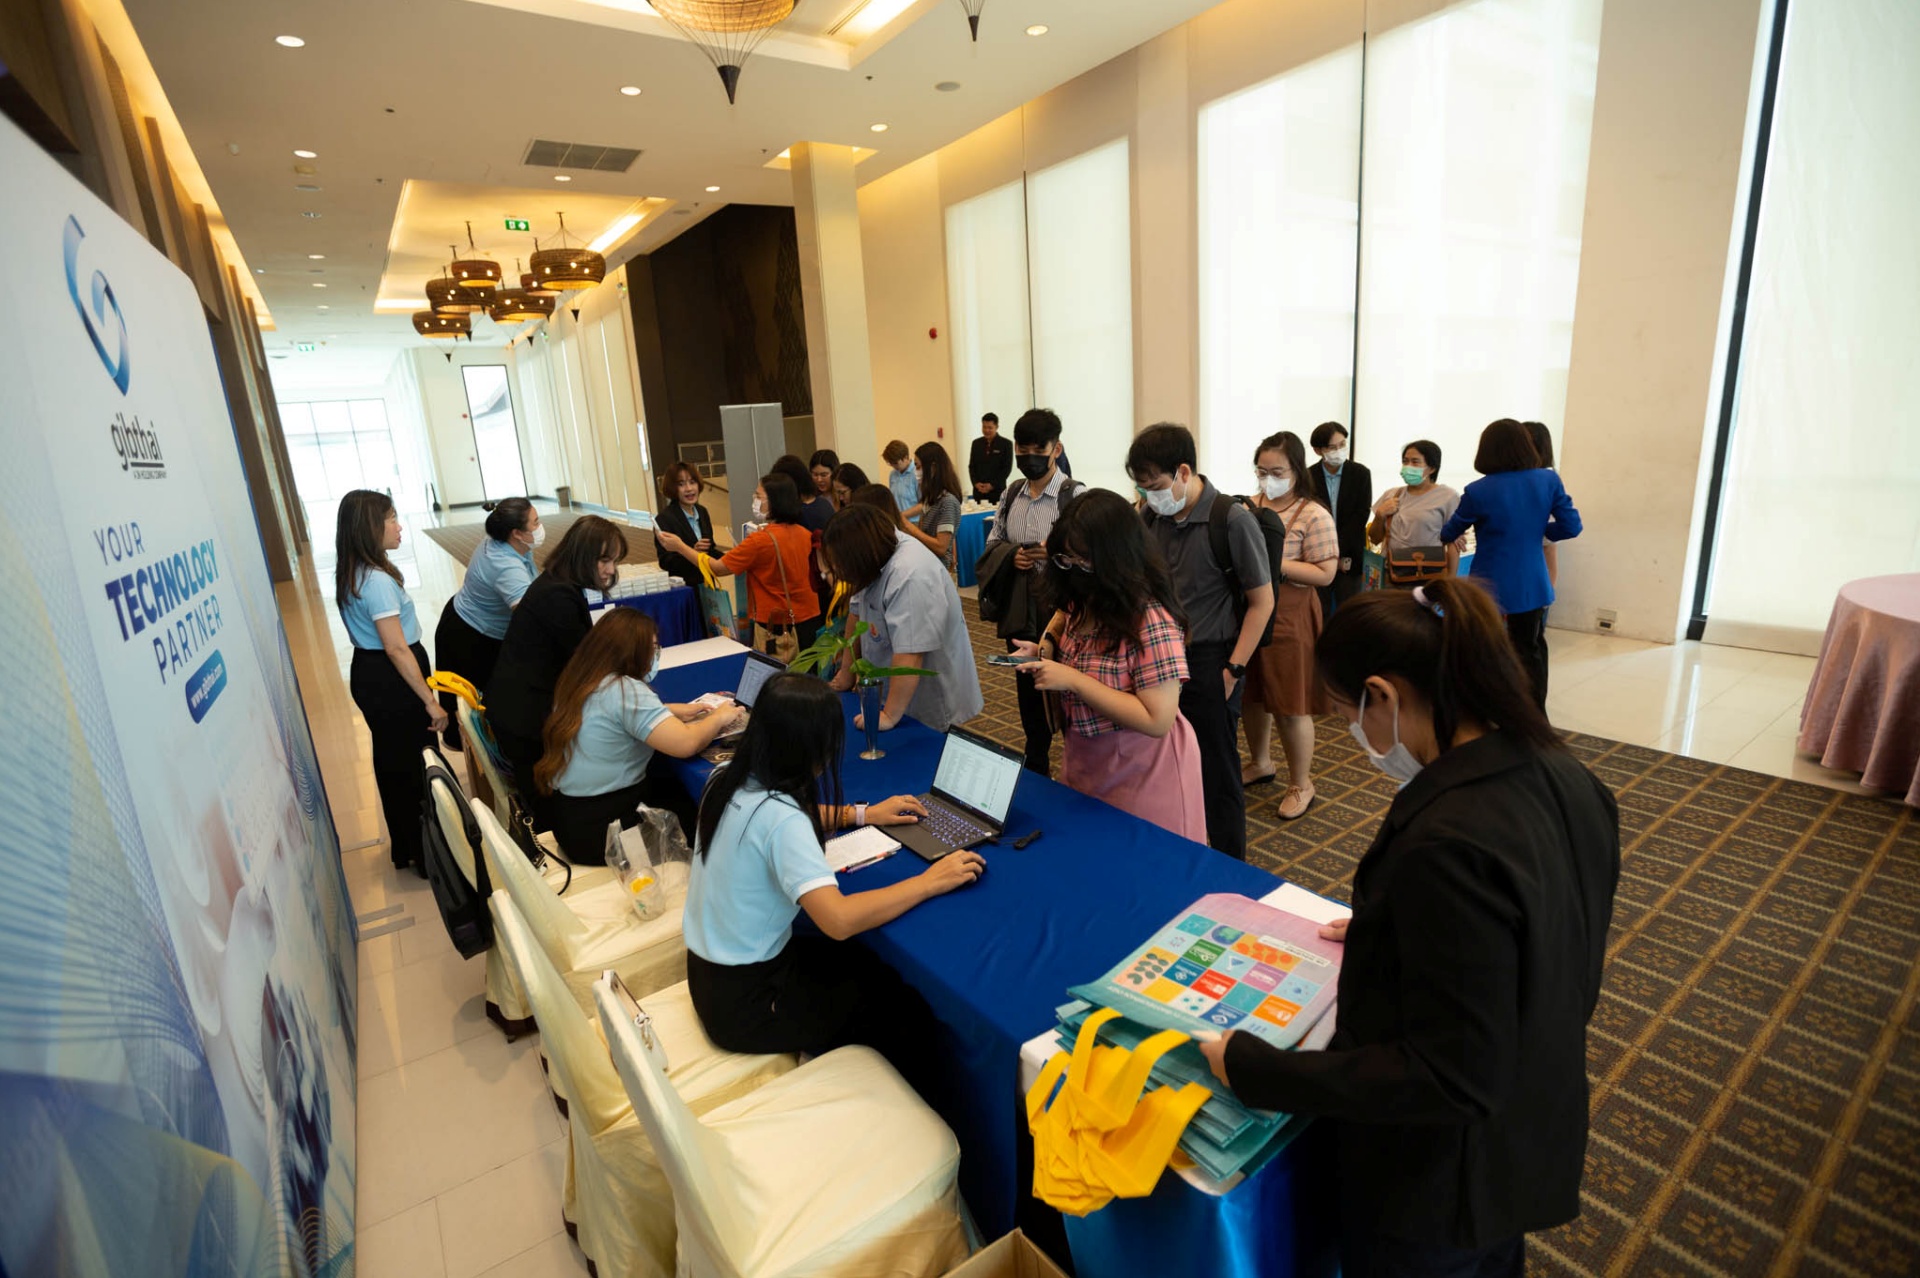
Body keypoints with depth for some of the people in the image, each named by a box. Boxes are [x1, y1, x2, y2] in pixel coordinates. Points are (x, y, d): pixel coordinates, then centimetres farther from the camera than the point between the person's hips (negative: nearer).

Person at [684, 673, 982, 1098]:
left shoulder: (728, 779, -5)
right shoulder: (780, 819, -31)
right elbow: (839, 920, -39)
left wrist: (862, 814, 8)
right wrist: (930, 881, -28)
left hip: (709, 974, 8)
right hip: (745, 1003, -8)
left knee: (873, 964, 18)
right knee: (912, 1016, 2)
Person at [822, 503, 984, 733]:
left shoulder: (910, 578, -31)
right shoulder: (880, 548, -3)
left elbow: (909, 656, -33)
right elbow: (858, 612, 5)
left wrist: (890, 717, -27)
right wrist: (846, 672, 9)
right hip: (894, 690, 8)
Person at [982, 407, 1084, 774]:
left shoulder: (1075, 495, -11)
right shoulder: (1011, 495, 10)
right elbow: (991, 544, 18)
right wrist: (1011, 557, -3)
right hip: (1020, 614, 7)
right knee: (1029, 695, 19)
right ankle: (1036, 774, 37)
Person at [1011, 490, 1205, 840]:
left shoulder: (1151, 620, -27)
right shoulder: (1081, 601, -3)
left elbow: (1157, 720, -28)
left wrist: (1074, 680, -29)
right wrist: (1044, 647, -1)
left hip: (1145, 775, -7)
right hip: (1086, 764, 8)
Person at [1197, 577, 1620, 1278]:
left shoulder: (1446, 845, -38)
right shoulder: (1562, 776, -9)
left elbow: (1450, 1077, -31)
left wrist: (1254, 1071, -26)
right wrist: (1385, 932, 10)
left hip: (1439, 1190, -7)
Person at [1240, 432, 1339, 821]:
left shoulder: (1314, 515, -11)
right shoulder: (1247, 507, 4)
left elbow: (1325, 574, -14)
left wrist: (1273, 563, -21)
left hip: (1288, 618, -5)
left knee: (1291, 705, 5)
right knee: (1252, 694, 17)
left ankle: (1301, 784, 24)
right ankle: (1260, 763, 40)